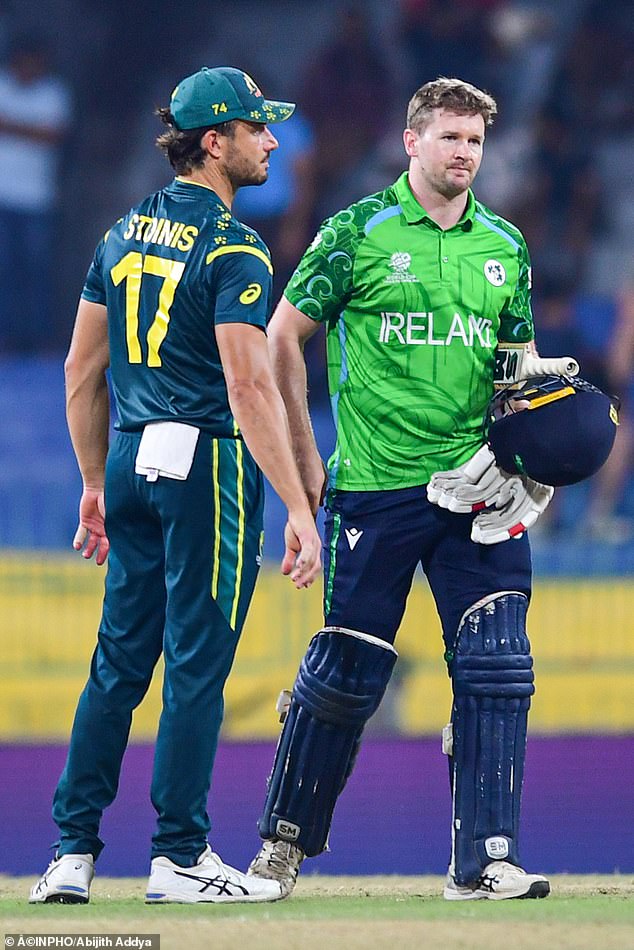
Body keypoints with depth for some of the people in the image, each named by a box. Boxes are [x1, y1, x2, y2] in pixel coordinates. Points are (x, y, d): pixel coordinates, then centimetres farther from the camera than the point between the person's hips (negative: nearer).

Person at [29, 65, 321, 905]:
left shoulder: (124, 236, 11)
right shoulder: (233, 251, -12)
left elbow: (83, 372, 14)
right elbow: (250, 387, -20)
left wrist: (97, 484, 22)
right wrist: (298, 510, -20)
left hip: (133, 460, 7)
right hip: (210, 464, -7)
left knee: (119, 660, 11)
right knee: (198, 660, -2)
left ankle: (73, 851, 9)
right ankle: (180, 855, -1)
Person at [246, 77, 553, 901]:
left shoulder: (504, 246, 12)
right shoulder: (358, 232, -1)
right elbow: (281, 340, 1)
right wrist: (307, 464, -1)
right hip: (376, 489, -3)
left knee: (496, 667, -7)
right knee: (346, 672, 2)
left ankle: (484, 862, -3)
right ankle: (284, 840, 21)